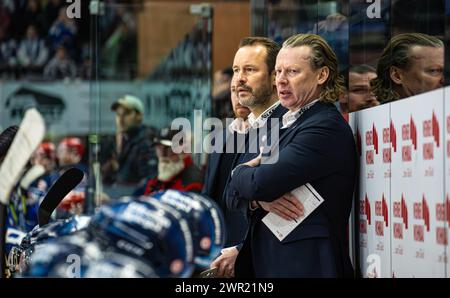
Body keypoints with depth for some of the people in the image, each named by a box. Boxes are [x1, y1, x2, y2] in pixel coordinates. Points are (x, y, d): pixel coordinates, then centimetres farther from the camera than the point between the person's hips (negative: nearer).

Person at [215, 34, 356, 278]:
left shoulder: (326, 127, -15)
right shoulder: (287, 124, 15)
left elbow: (261, 183, -22)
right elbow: (235, 193, 12)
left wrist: (239, 173, 0)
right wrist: (258, 199, -11)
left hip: (304, 265, -8)